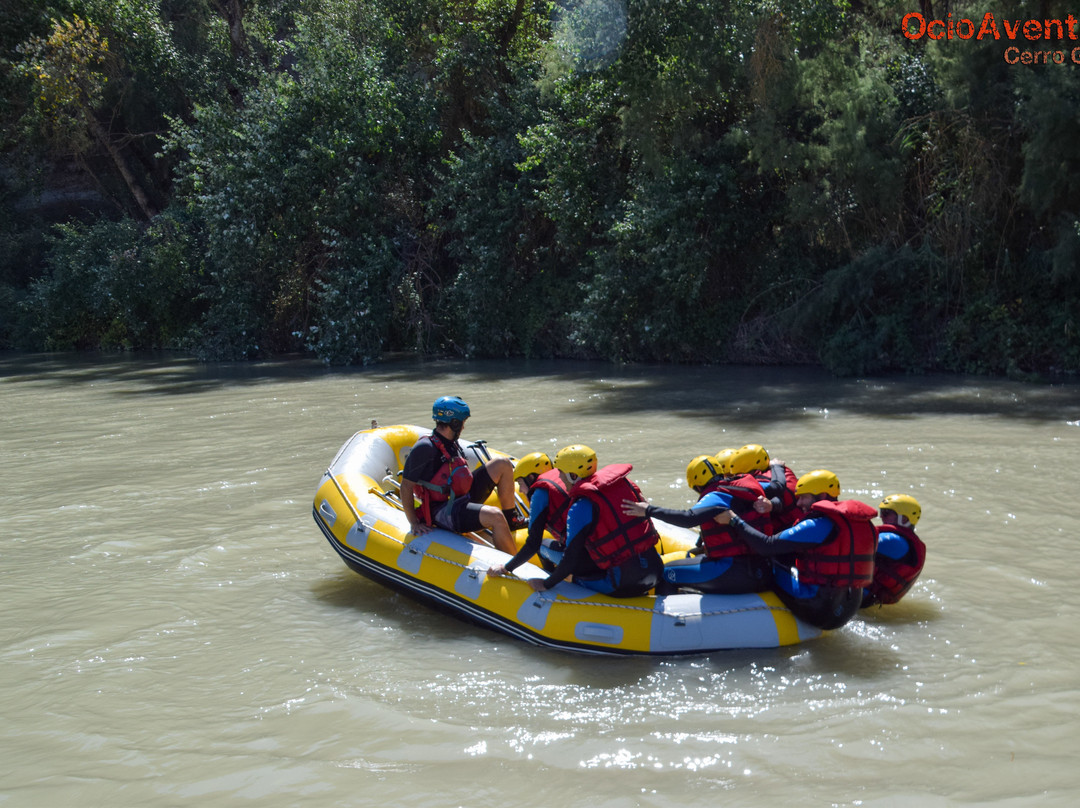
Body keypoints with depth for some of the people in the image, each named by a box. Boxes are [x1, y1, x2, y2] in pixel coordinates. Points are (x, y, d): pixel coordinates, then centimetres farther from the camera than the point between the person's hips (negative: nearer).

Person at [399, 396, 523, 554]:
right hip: (443, 511, -9)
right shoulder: (425, 448, -18)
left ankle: (511, 520, 13)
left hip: (464, 497, 9)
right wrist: (413, 523, -18)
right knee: (495, 517, -33)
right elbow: (406, 486, -17)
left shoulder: (451, 443, 10)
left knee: (502, 464, 3)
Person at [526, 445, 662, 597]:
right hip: (655, 569, 7)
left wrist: (546, 584, 5)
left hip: (625, 585, -7)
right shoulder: (622, 481, 7)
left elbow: (571, 560, -10)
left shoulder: (580, 508, -11)